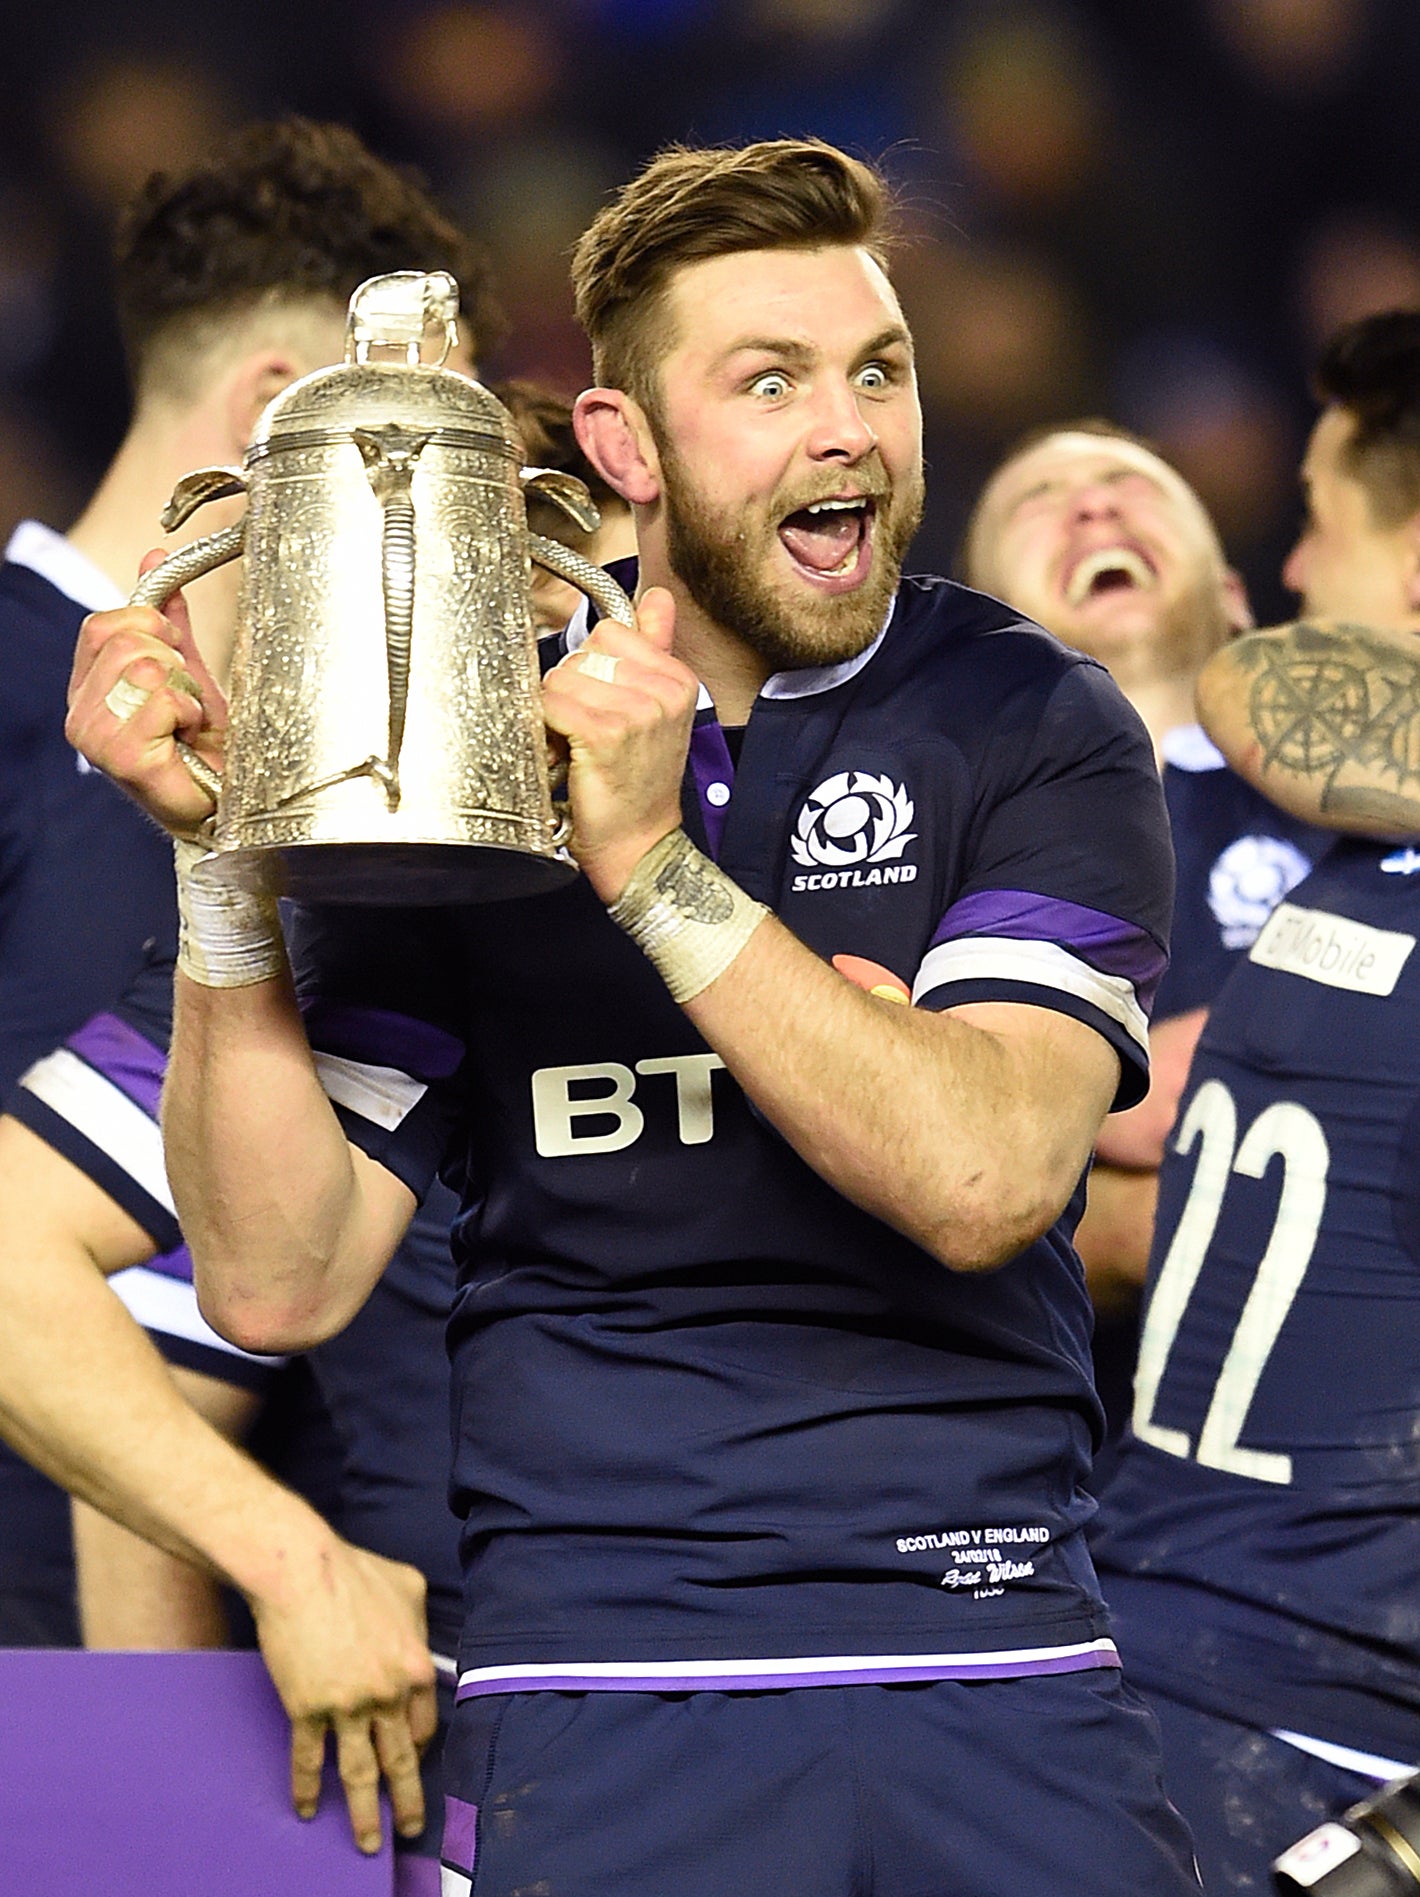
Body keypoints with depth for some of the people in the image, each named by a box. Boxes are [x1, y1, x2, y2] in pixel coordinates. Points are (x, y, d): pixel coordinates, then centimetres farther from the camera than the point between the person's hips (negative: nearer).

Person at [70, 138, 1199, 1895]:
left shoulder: (1034, 726, 2)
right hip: (594, 1676, 0)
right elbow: (278, 1276, 1)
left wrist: (653, 866, -19)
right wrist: (220, 847, -9)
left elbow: (981, 1175, -14)